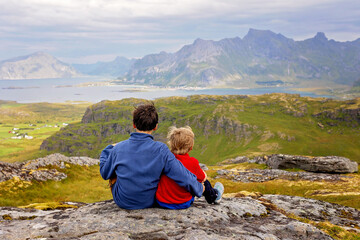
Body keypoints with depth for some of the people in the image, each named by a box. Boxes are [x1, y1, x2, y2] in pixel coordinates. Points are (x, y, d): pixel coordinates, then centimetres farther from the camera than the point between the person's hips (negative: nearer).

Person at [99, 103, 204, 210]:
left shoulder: (119, 148, -16)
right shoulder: (161, 150, -21)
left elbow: (105, 174, 2)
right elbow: (185, 178, -19)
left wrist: (109, 149, 17)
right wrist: (199, 188, 1)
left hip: (122, 202, 0)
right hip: (149, 203, 0)